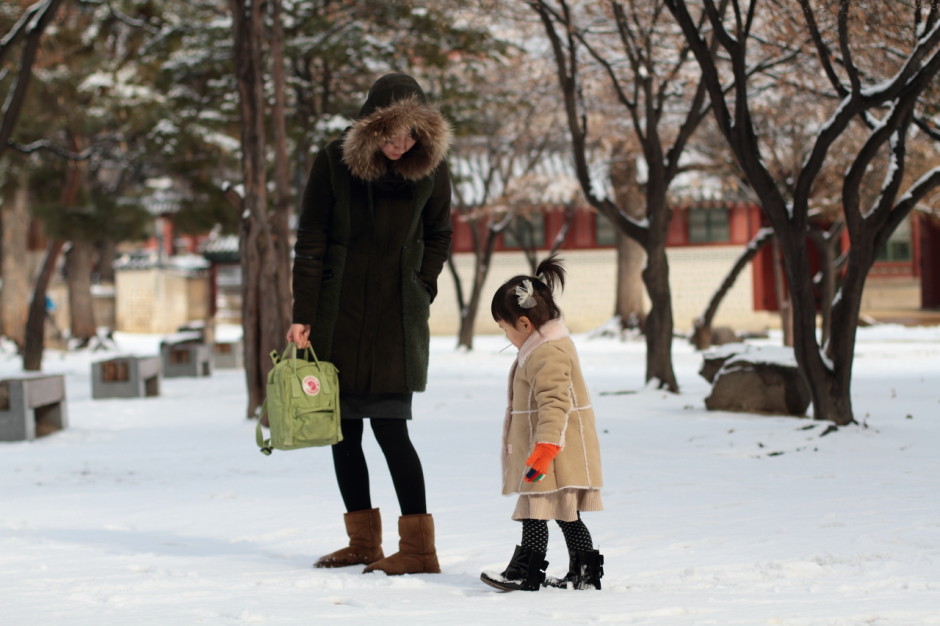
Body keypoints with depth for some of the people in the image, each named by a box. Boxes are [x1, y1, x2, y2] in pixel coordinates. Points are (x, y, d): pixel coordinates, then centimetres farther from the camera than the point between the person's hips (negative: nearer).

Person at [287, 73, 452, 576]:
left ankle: (418, 548, -6)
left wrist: (421, 293, 3)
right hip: (338, 312, 2)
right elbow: (310, 243, -4)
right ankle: (362, 542, 17)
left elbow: (437, 236, 12)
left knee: (389, 425, -9)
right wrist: (302, 315, -7)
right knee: (343, 429, 6)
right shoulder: (334, 162, -7)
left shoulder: (430, 167, -4)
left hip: (396, 315, -2)